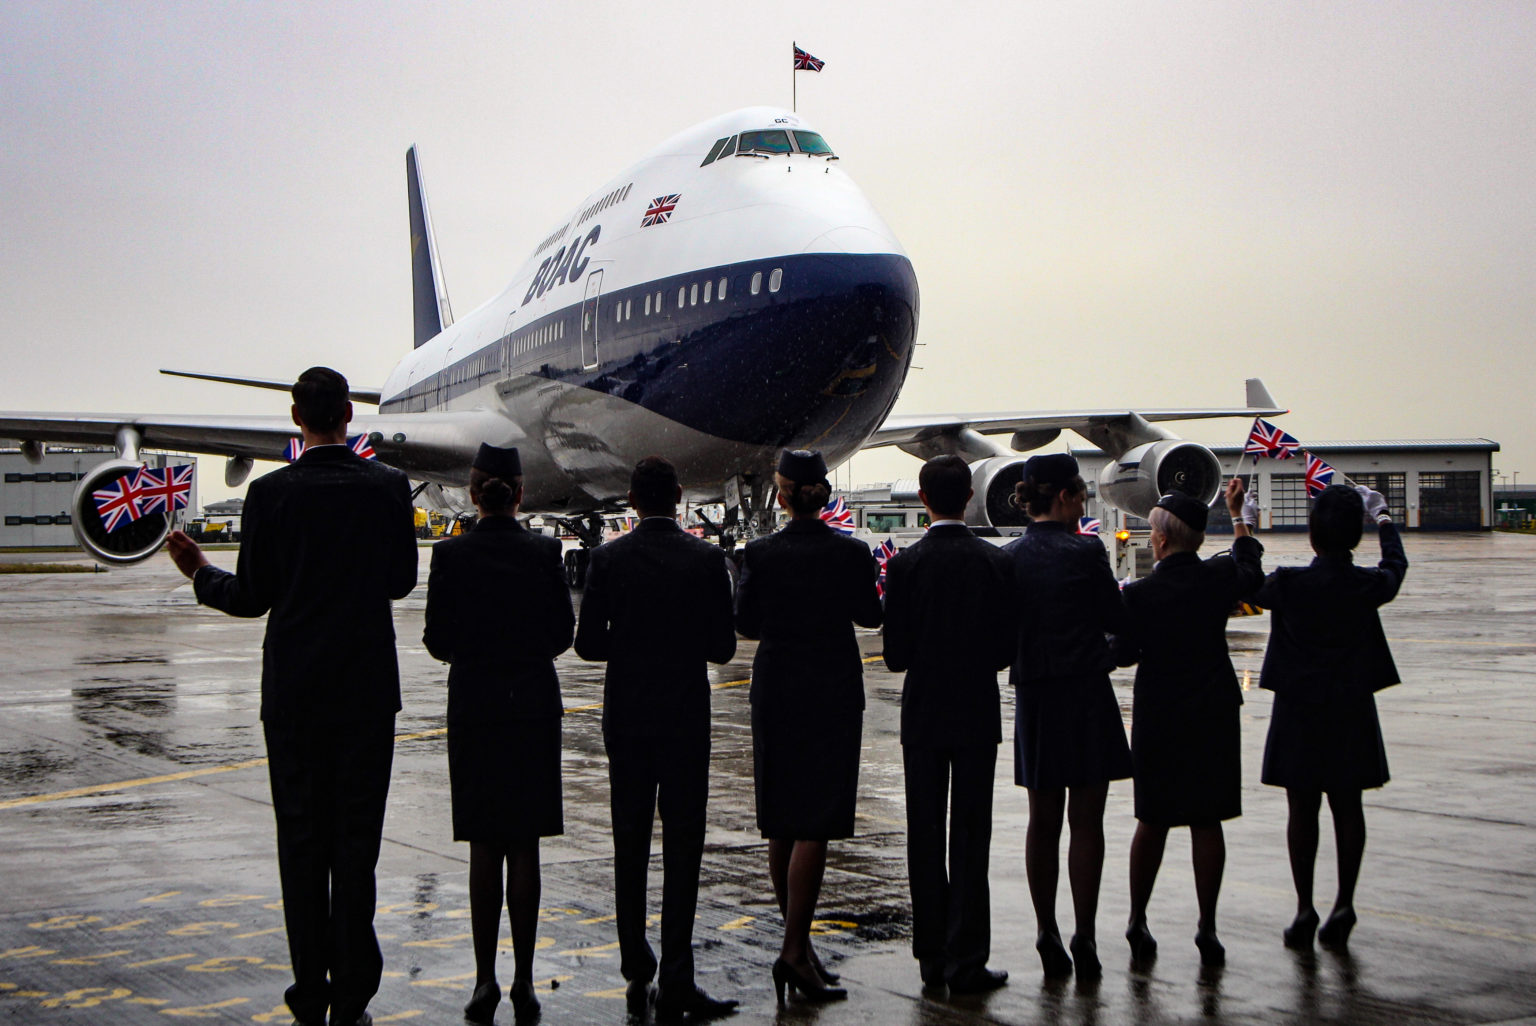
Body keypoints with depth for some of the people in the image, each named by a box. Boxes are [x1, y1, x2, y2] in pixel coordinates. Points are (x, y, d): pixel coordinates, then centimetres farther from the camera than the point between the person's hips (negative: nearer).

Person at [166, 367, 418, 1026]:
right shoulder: (388, 487, -3)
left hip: (294, 692, -1)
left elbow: (253, 597, -4)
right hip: (369, 687, 1)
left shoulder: (271, 493, -8)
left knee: (301, 840, 8)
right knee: (357, 838, 7)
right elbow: (402, 581, 4)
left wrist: (201, 574, 15)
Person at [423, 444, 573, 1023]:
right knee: (524, 846, 6)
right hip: (534, 703, 1)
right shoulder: (543, 552, -4)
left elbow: (437, 641, -4)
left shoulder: (451, 555, -7)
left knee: (483, 847, 8)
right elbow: (564, 633, 0)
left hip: (473, 704, 0)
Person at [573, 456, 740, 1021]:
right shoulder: (707, 559, -7)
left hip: (626, 718, 2)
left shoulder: (608, 558, -4)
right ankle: (675, 981, 1)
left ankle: (637, 973, 18)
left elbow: (587, 642, -4)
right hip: (686, 718, -2)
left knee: (630, 846, 13)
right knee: (682, 847, 3)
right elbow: (723, 647, -5)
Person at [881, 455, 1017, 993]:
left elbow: (895, 654, -8)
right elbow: (1009, 648, -3)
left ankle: (932, 957, 17)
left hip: (923, 713, 0)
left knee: (925, 836, 10)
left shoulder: (905, 565, -9)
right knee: (971, 837, 5)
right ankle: (966, 961, 6)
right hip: (979, 713, 0)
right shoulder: (998, 562, -6)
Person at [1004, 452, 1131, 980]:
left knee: (1043, 821, 11)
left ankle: (1048, 936, 15)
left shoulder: (1009, 556, 2)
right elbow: (1116, 620, -6)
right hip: (1085, 694, -5)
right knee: (1086, 822, 3)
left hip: (1032, 696, 5)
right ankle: (1084, 936, 2)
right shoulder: (1085, 552, -12)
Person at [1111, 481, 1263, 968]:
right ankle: (1207, 930, 9)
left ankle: (1138, 923, 20)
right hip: (1212, 715, 1)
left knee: (1152, 821, 12)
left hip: (1157, 719, -1)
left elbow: (1123, 654, -4)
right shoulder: (1220, 577, -7)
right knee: (1207, 822, 7)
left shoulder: (1139, 593, -15)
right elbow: (1251, 569, 17)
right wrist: (1238, 514, 28)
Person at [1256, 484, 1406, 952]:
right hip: (1351, 714, 1)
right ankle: (1344, 905, 13)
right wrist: (1382, 515, 32)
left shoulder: (1288, 583, -14)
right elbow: (1396, 565, 15)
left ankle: (1305, 910, 10)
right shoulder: (1368, 585, -8)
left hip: (1299, 713, -1)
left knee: (1302, 810, 6)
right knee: (1348, 808, 10)